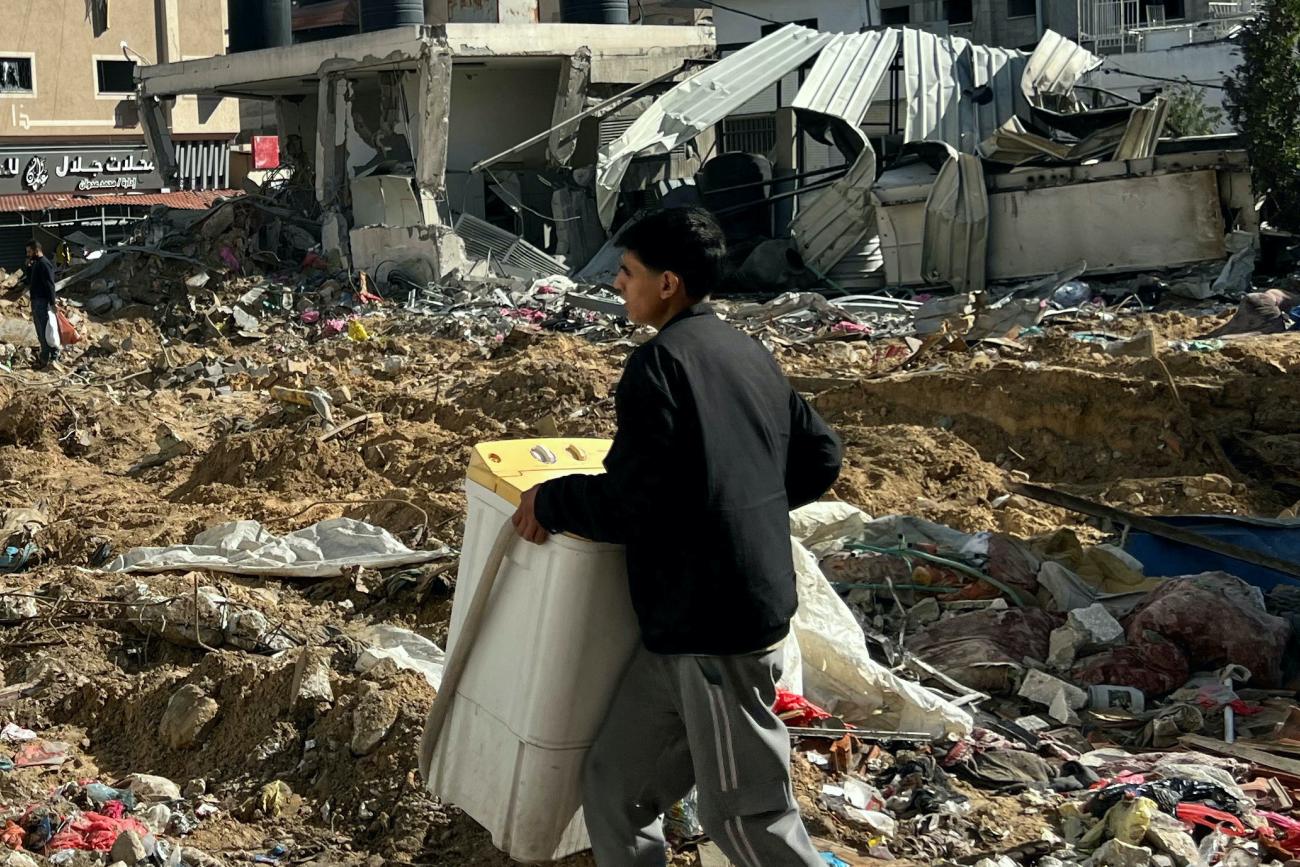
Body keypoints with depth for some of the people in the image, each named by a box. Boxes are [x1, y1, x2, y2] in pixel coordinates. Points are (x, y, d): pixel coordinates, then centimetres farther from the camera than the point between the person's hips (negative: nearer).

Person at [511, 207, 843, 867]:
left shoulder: (659, 362, -13)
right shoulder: (749, 355, 13)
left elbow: (630, 506, -19)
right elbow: (820, 458, 18)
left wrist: (549, 500, -3)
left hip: (715, 627, -9)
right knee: (614, 787, 13)